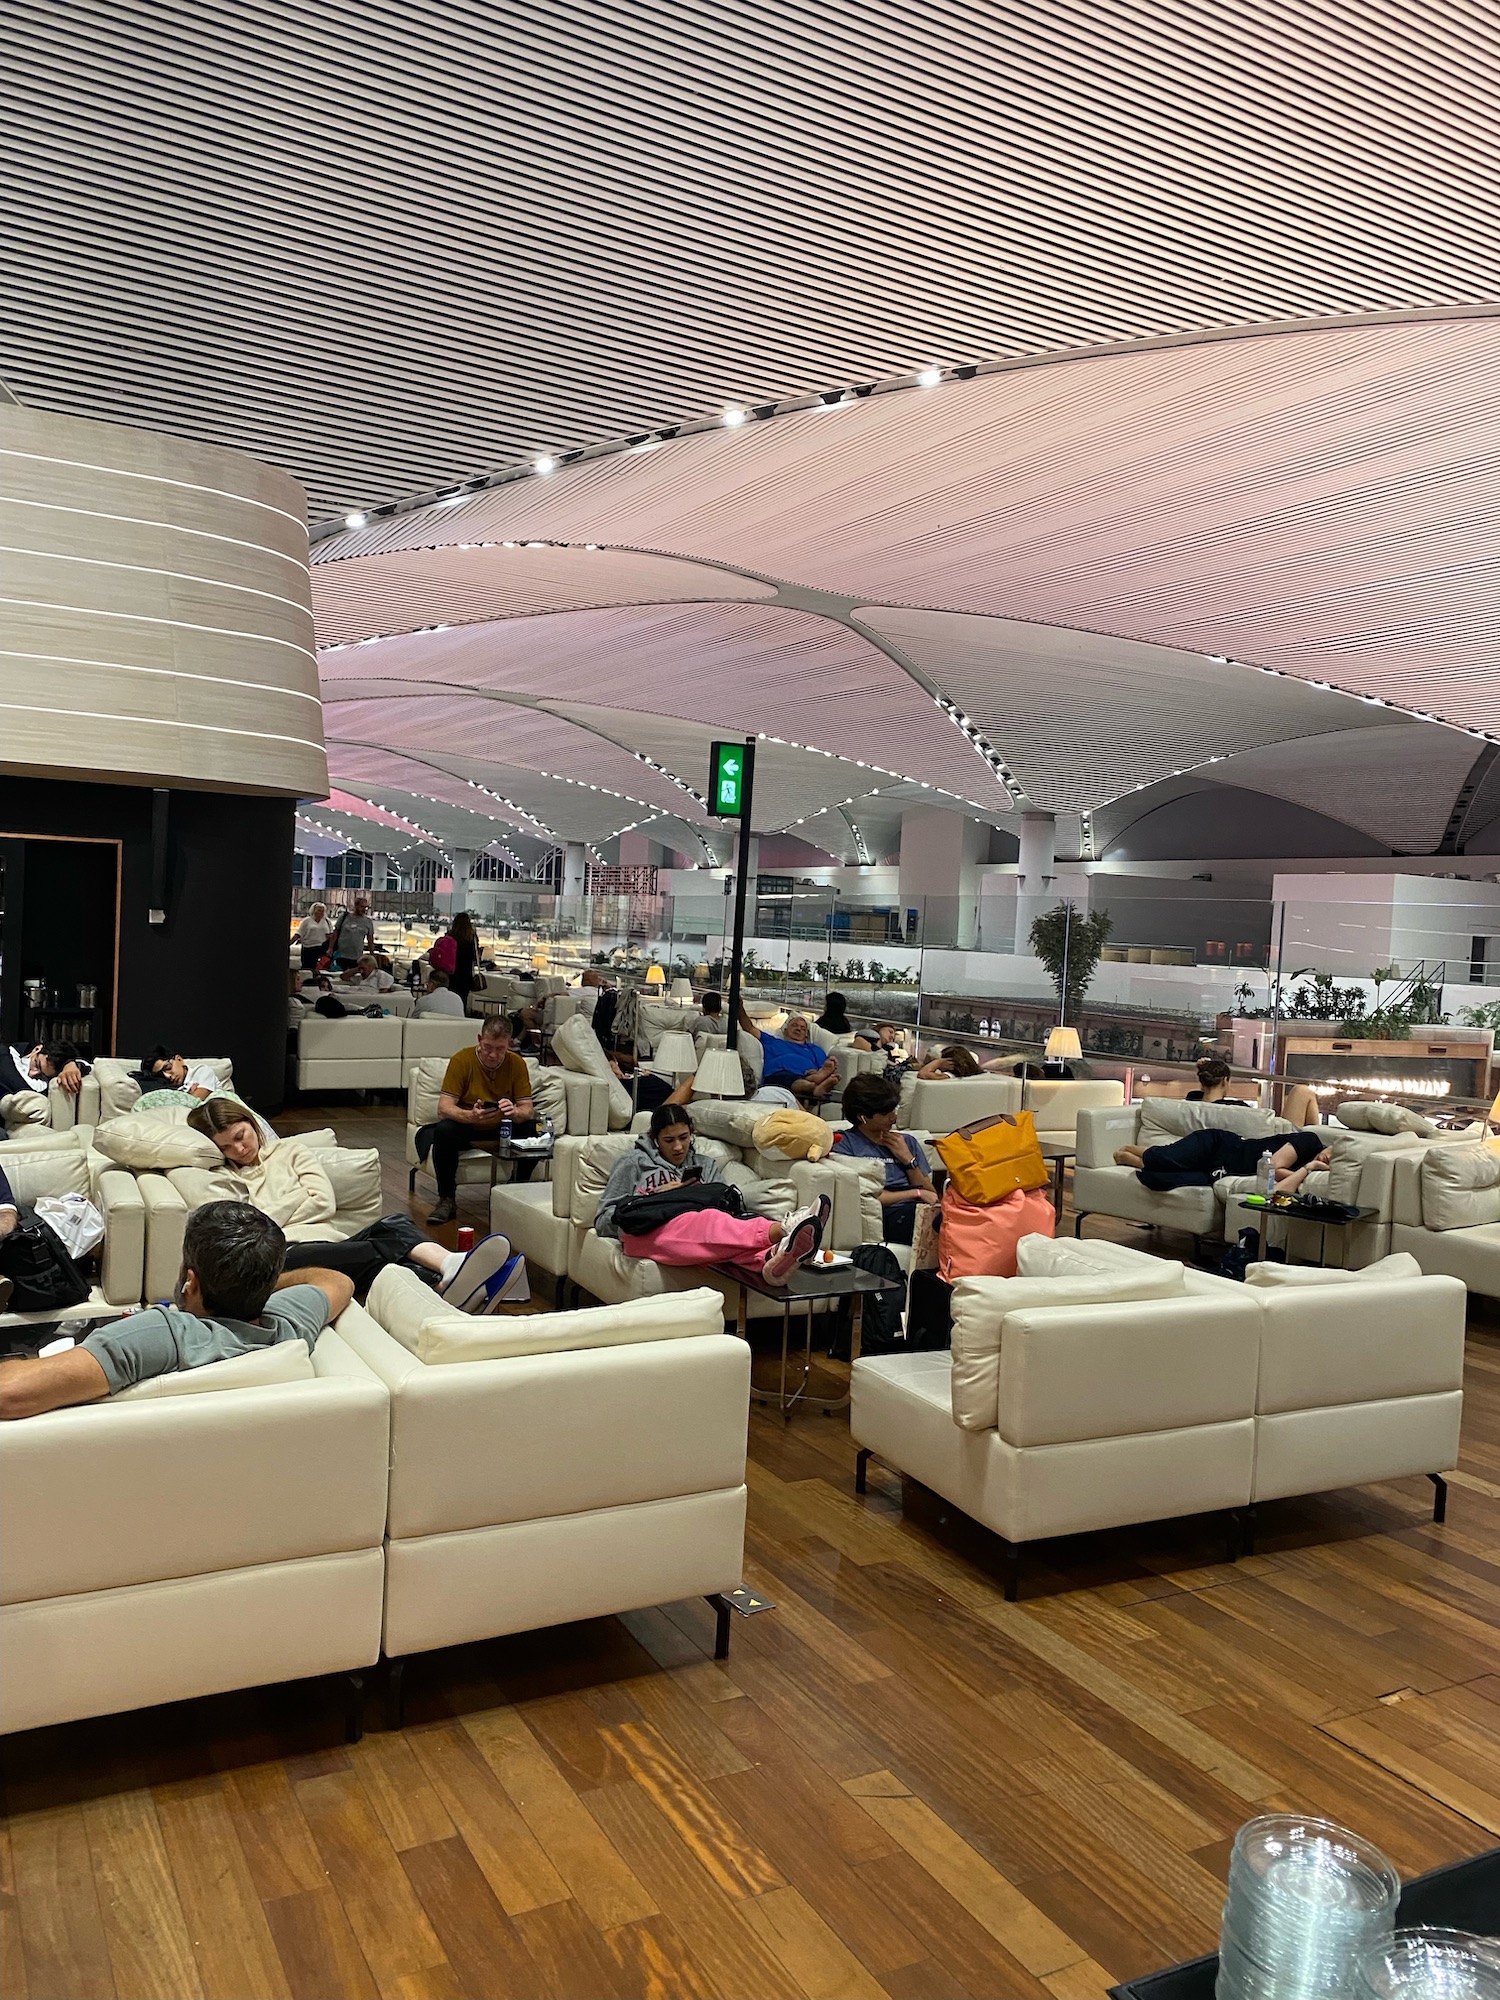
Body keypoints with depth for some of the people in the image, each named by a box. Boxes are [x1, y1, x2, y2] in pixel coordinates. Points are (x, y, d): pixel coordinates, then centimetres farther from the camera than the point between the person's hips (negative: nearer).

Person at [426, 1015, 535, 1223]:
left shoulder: (517, 1063, -8)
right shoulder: (462, 1060, -16)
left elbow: (527, 1110, -10)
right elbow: (443, 1109, -21)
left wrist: (515, 1112, -36)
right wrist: (470, 1115, -43)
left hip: (503, 1128, 2)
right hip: (467, 1127, -2)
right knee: (444, 1131, -34)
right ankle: (447, 1199, -16)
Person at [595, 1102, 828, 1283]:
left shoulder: (708, 1167, 31)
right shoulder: (633, 1164, 23)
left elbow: (727, 1205, 16)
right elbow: (603, 1220, 12)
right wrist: (657, 1197, 1)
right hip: (646, 1233, -3)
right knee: (709, 1222, -37)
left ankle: (772, 1258, -69)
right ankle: (782, 1230, -63)